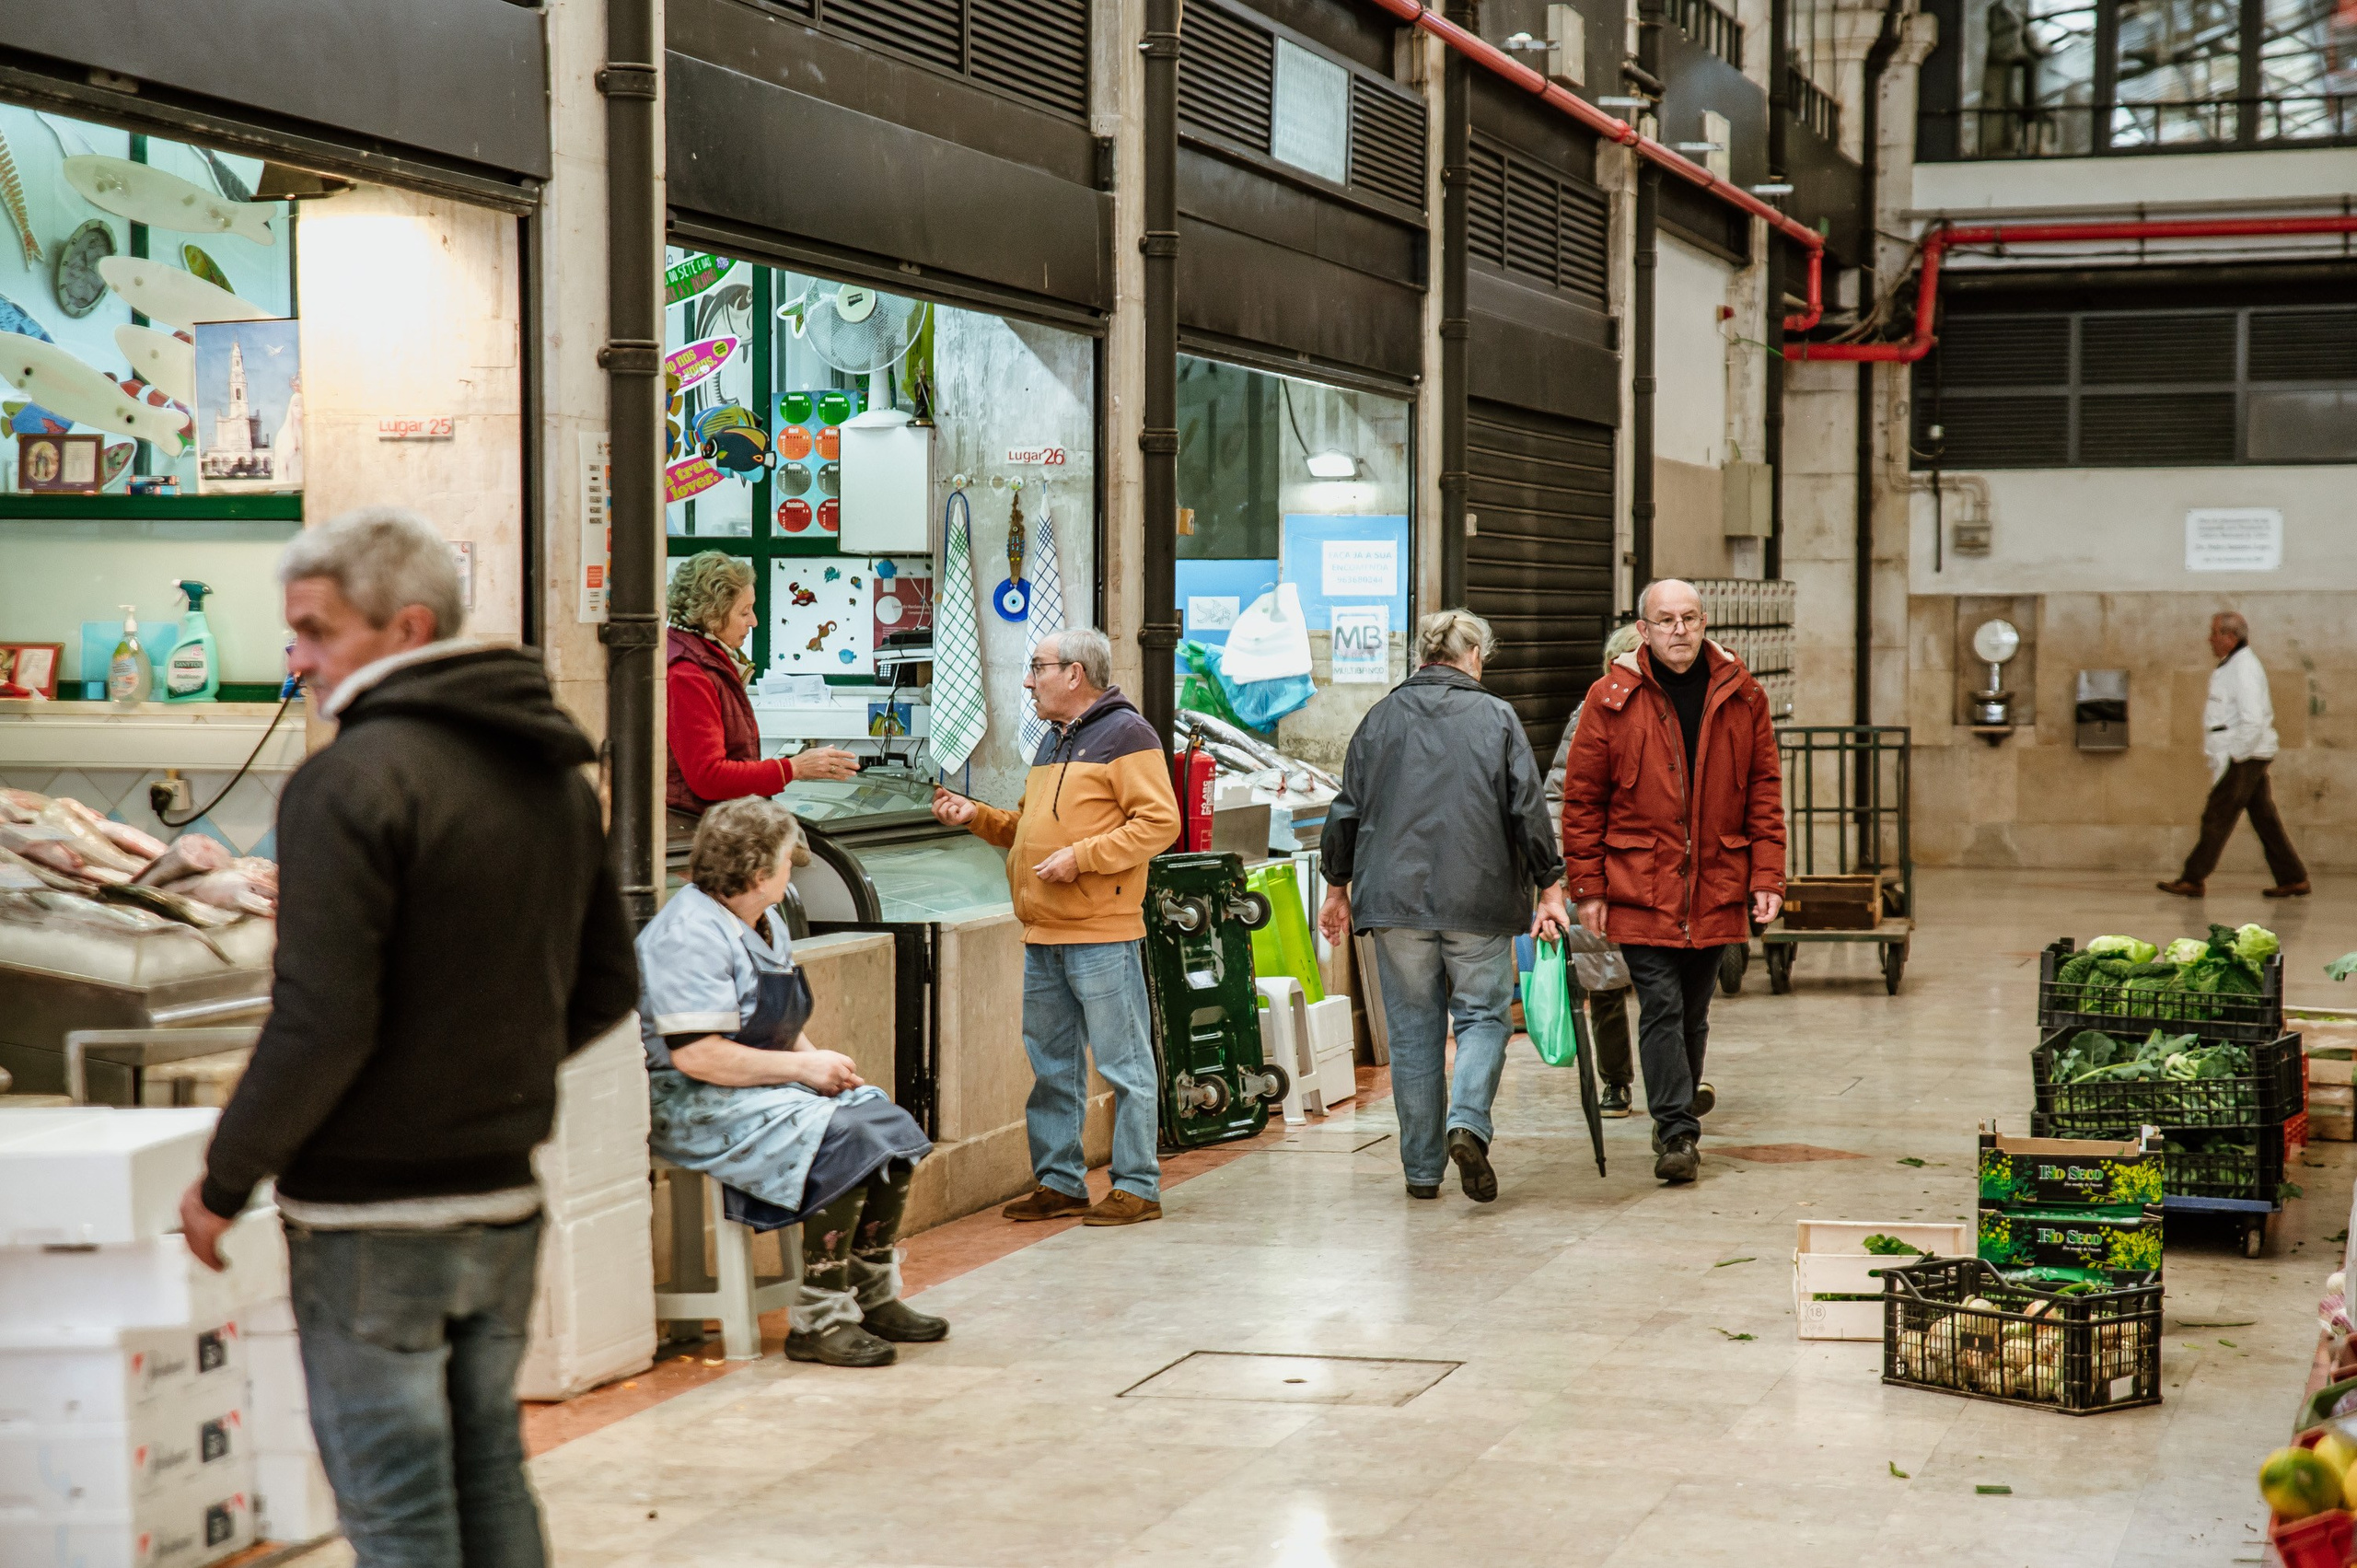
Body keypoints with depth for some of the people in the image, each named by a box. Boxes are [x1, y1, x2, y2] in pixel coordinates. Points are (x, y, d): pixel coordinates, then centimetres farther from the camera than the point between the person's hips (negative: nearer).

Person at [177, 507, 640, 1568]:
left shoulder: (354, 781, -18)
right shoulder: (557, 773, 8)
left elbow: (321, 1024, -21)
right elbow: (606, 988, 15)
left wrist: (223, 1181, -9)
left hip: (372, 1215, -7)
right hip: (504, 1202, 7)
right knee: (490, 1480, 18)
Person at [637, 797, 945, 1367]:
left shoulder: (766, 921, 14)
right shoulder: (691, 934, -19)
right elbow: (696, 1055, -27)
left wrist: (817, 1061, 4)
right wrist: (804, 1068, -20)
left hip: (767, 1086, 10)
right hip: (699, 1107, -10)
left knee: (890, 1128, -5)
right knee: (844, 1142, -27)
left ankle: (874, 1298, 4)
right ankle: (817, 1320, -22)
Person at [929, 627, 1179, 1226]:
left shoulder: (1125, 735, -7)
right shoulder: (1052, 742, 21)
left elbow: (1159, 823, -15)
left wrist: (1081, 857, -19)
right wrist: (976, 816, 11)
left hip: (1103, 935, -9)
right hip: (1042, 937, 9)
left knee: (1123, 1063, -3)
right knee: (1051, 1067, 12)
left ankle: (1137, 1187, 1)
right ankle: (1058, 1182, 20)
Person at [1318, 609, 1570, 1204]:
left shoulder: (1381, 718, 7)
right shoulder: (1497, 717, 1)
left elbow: (1347, 809, 9)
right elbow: (1529, 809, -3)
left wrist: (1337, 887, 19)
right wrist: (1550, 887, 3)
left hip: (1395, 897, 2)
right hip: (1478, 898, -2)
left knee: (1413, 1031, 8)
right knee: (1483, 1015, 8)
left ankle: (1422, 1169, 9)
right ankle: (1468, 1122, -17)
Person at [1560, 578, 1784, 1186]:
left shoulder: (1741, 696, 3)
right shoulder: (1611, 698, -4)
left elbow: (1765, 790, 6)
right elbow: (1582, 799, -2)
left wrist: (1766, 875, -1)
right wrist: (1588, 887, -5)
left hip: (1715, 887, 3)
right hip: (1639, 887, -3)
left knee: (1694, 1010, 14)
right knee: (1661, 1006, -9)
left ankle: (1679, 1105, 33)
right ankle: (1677, 1135, -7)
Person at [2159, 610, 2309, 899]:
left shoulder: (2244, 668, -15)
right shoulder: (2234, 665, 17)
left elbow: (2254, 721, -22)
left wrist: (2233, 756, -19)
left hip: (2243, 759, -10)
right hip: (2249, 757, 10)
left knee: (2216, 818, -5)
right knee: (2264, 819, 10)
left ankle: (2192, 880, -2)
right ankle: (2293, 880, 11)